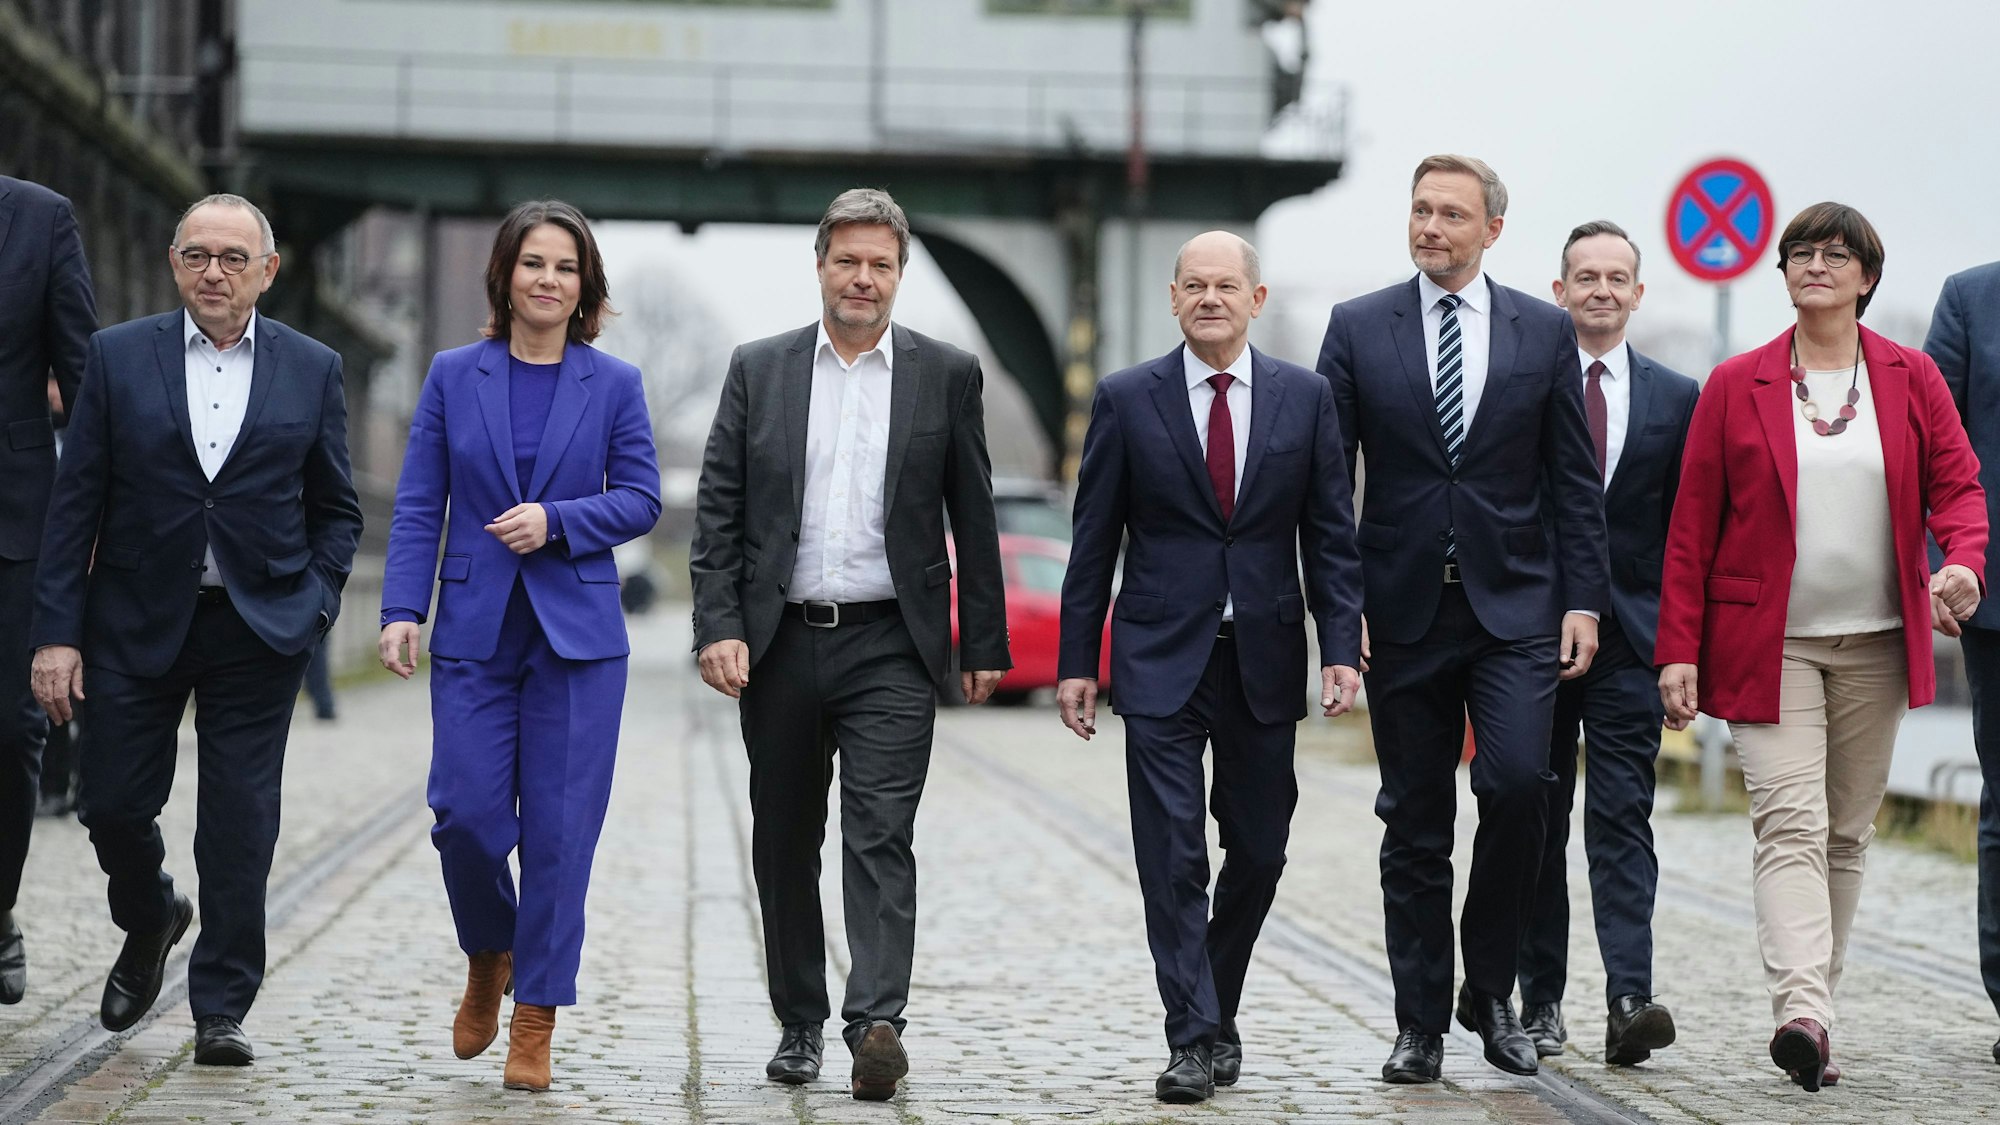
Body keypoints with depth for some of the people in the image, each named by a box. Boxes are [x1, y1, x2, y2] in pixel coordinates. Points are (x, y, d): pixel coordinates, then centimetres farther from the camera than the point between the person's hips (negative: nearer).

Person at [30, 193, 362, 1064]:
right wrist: (57, 632, -6)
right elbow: (75, 503, 0)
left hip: (258, 631, 0)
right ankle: (150, 921, 36)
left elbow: (336, 511, 9)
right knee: (112, 800, 4)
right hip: (136, 623, 1)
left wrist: (315, 607, -4)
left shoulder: (313, 370, 4)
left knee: (240, 826, -1)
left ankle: (222, 1007, 11)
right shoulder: (119, 357, 2)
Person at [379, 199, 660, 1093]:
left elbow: (641, 499, 3)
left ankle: (535, 1022, 9)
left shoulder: (614, 384, 4)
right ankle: (488, 960, 26)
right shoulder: (454, 376, 5)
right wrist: (402, 608, -7)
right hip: (474, 632, 1)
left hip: (577, 634, 0)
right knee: (465, 816, -5)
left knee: (558, 830, -2)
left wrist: (557, 521, -13)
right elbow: (418, 505, 3)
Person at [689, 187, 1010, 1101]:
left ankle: (876, 1024, -18)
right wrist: (719, 628, -6)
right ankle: (799, 1024, 21)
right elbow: (718, 512, 4)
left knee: (881, 836, -12)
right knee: (784, 844, 10)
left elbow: (973, 521, 6)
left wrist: (984, 646, 4)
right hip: (781, 645, 2)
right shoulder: (758, 370, 7)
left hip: (890, 648, -2)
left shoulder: (947, 374, 4)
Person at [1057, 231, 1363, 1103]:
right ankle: (1193, 1039, -1)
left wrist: (1342, 647, -4)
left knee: (1258, 852, 9)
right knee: (1172, 857, -6)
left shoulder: (1305, 398, 5)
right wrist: (1076, 661, 0)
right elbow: (1094, 542, 3)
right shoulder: (1127, 400, 1)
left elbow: (1330, 535, 5)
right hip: (1161, 660, -2)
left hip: (1264, 660, 2)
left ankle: (1214, 1009, 29)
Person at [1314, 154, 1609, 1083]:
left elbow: (1575, 481, 7)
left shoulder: (1544, 332, 6)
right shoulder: (1357, 328, 5)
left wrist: (1582, 601, -1)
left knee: (1517, 782, -16)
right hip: (1403, 611, 0)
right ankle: (1421, 1024, 14)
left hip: (1515, 604, 0)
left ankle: (1490, 987, 5)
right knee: (1414, 823, 4)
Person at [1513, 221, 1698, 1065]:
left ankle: (1629, 999, -13)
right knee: (1537, 824, 7)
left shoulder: (1675, 397, 8)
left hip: (1628, 638, 0)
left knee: (1623, 820, -7)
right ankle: (1540, 1000, 15)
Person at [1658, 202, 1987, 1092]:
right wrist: (1679, 650, -5)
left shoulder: (1911, 378, 7)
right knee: (1790, 823, -14)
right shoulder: (1735, 386, 1)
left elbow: (1959, 484, 3)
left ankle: (1814, 1005, 17)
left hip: (1876, 645, 3)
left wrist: (1964, 561, -20)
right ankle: (1802, 1014, -26)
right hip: (1770, 643, -3)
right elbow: (1692, 525, 1)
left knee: (1848, 831, 8)